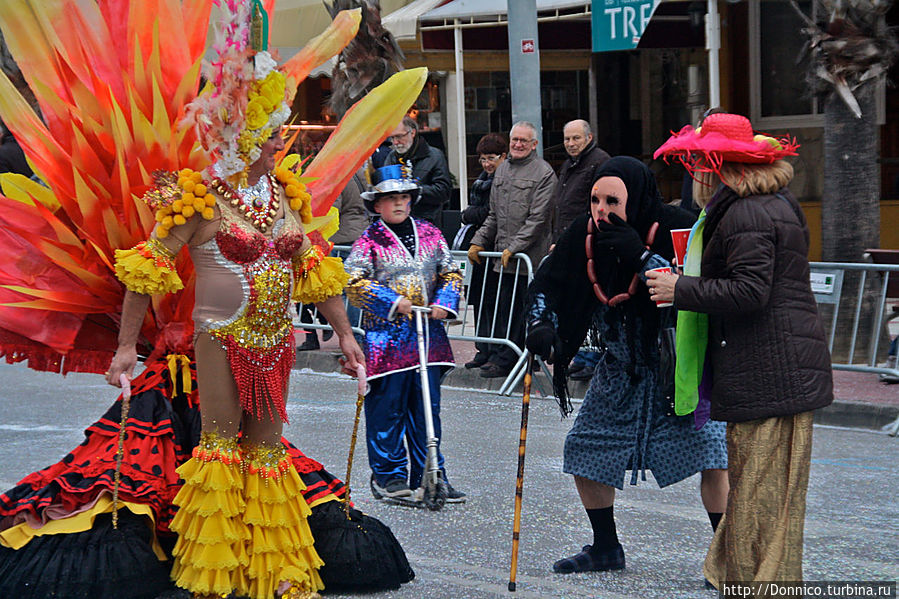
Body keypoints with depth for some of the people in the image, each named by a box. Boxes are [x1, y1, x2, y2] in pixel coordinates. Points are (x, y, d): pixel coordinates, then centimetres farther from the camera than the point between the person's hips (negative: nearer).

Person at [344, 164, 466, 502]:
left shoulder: (430, 235, 11)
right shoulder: (369, 241, -2)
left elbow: (451, 273, 15)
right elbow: (354, 283, -9)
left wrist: (444, 303, -3)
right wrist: (394, 302, -15)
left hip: (428, 334, 4)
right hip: (385, 334, -4)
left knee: (427, 408, 7)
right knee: (387, 407, -1)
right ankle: (388, 475, 9)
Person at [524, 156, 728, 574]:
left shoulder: (675, 230, -23)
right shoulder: (585, 234, -8)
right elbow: (545, 284, 2)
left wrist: (641, 256, -37)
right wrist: (542, 324, -17)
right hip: (621, 366, 5)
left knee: (709, 449, -17)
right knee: (583, 449, 9)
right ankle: (605, 549, 27)